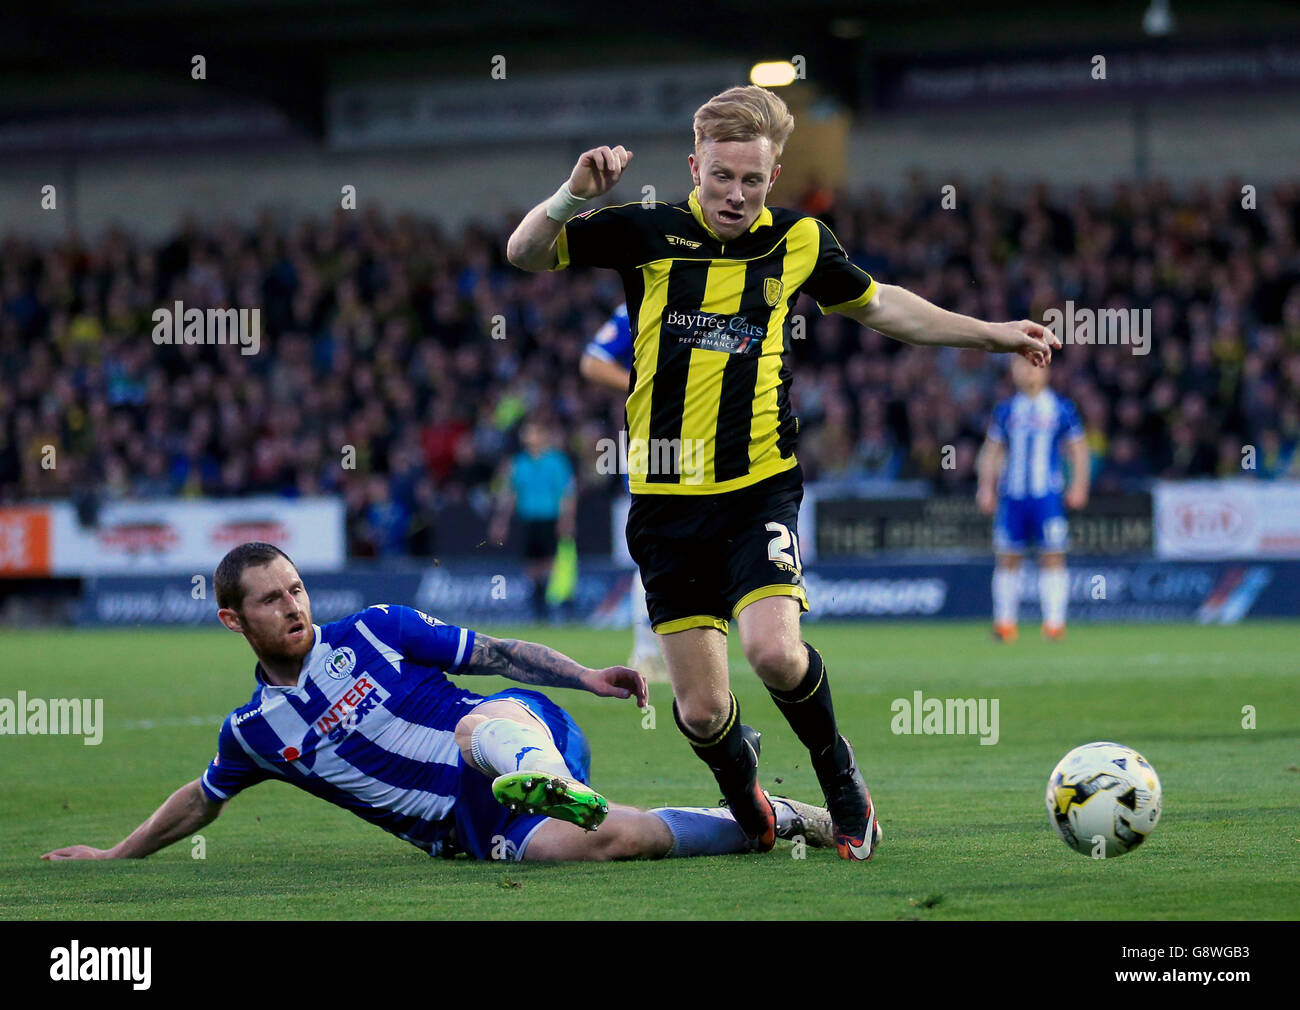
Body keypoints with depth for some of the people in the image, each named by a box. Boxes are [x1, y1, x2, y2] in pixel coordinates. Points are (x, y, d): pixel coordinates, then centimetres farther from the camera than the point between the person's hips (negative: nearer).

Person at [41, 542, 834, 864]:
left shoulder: (372, 634, 5)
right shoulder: (254, 730, 11)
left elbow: (494, 653, 7)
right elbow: (203, 800, 29)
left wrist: (586, 678, -5)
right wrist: (117, 856, 33)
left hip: (527, 729, -1)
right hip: (476, 829, 1)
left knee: (478, 724, -37)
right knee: (600, 839, -28)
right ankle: (777, 819, -20)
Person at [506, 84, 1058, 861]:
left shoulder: (799, 242, 5)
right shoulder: (647, 233, -1)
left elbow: (877, 305, 23)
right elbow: (525, 253, -1)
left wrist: (991, 333, 24)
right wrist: (575, 195, -20)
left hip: (760, 487, 0)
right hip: (668, 498, 0)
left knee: (773, 649, -25)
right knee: (701, 710, -3)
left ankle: (837, 770, 5)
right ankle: (742, 784, 33)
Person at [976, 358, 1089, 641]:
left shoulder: (1061, 408, 5)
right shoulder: (1005, 410, 11)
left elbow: (1078, 450, 8)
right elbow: (992, 451, 16)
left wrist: (1079, 485, -1)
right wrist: (986, 487, 7)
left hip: (1047, 494, -2)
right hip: (1011, 495, 2)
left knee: (1052, 555, -8)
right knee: (1007, 557, 2)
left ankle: (1054, 621, -6)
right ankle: (1005, 622, 10)